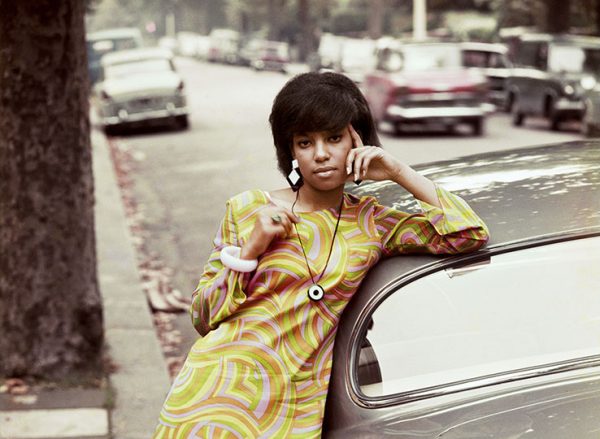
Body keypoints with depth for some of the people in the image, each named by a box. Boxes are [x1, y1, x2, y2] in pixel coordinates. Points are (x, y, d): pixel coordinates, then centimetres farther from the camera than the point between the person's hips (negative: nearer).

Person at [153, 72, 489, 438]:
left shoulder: (372, 224, 8)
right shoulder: (248, 209, 5)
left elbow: (470, 233, -1)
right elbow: (203, 316, 5)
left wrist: (399, 173, -2)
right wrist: (249, 250, -9)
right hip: (221, 387, -1)